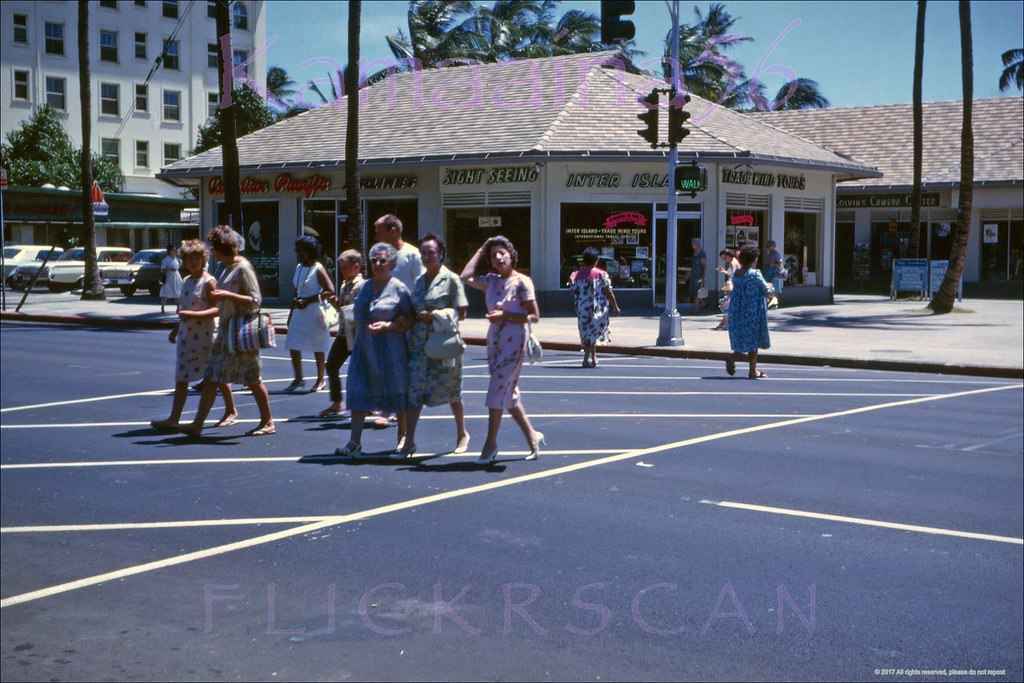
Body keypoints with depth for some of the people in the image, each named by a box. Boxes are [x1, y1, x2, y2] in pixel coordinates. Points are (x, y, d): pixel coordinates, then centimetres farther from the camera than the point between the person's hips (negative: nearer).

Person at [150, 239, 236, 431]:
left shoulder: (209, 282, -11)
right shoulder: (186, 281, 13)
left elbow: (217, 309, -19)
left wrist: (193, 315, -28)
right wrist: (176, 329, 23)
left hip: (206, 336, -7)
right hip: (186, 335, 7)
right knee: (181, 379, 2)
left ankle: (231, 411, 22)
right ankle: (173, 419, 1)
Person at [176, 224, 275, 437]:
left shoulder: (243, 268, -12)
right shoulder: (228, 268, 15)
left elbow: (255, 300, -17)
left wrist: (227, 295, -22)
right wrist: (218, 296, 13)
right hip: (226, 329, 9)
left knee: (253, 379, -1)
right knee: (211, 377, 4)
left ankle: (268, 422, 11)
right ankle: (197, 424, 3)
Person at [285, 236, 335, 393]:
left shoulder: (318, 269, -12)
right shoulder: (298, 268, 10)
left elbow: (330, 291, -18)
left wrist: (308, 301, -21)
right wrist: (291, 314, 18)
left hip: (315, 312, -7)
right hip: (299, 312, 7)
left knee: (317, 347, 4)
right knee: (293, 345, 2)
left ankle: (320, 380, 16)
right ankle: (298, 378, 12)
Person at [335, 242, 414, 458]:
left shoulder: (398, 288, -6)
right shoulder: (365, 287, 12)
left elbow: (409, 320, -8)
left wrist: (388, 326, -21)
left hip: (390, 349, -5)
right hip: (364, 349, 5)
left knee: (397, 393, 7)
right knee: (358, 392, -3)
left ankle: (403, 437, 24)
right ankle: (355, 443, -4)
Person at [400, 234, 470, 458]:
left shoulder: (451, 279, -5)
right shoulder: (419, 280, 12)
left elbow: (461, 313, -7)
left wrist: (434, 316, -15)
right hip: (419, 342, 4)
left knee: (451, 392, 9)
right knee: (414, 391, -6)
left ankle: (462, 435, 29)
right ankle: (409, 442, -6)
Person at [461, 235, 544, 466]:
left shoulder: (522, 282, -9)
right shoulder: (491, 280, 9)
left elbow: (534, 316, -10)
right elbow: (466, 276, 8)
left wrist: (505, 316, -19)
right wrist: (480, 251, 11)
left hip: (513, 343, -7)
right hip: (494, 341, 7)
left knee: (496, 392, -9)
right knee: (508, 394, 11)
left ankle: (490, 445, -2)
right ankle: (532, 436, 24)